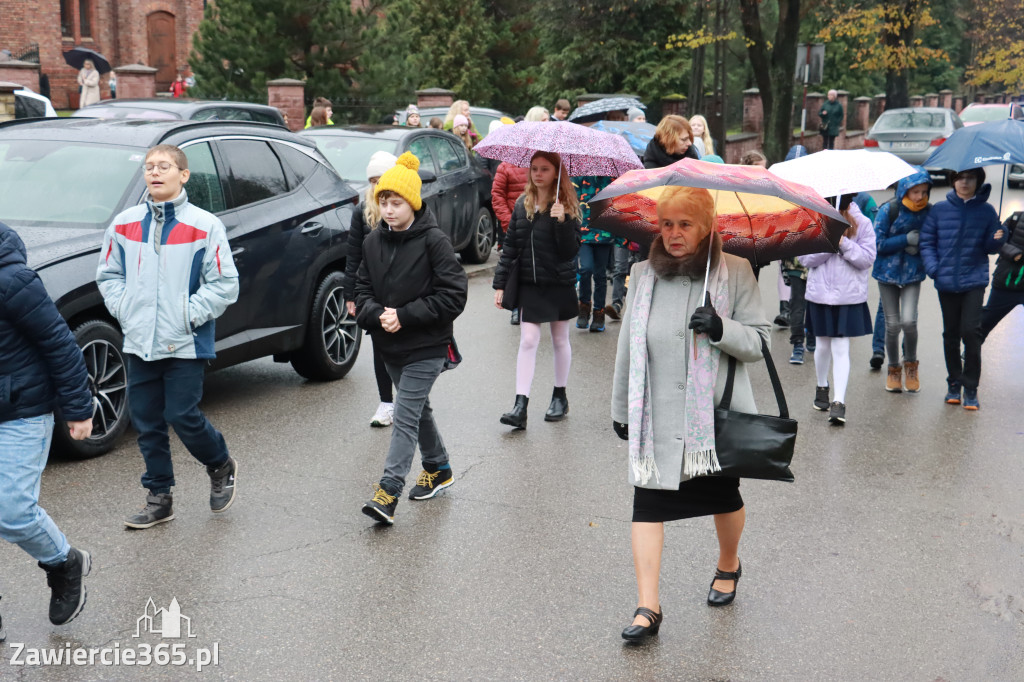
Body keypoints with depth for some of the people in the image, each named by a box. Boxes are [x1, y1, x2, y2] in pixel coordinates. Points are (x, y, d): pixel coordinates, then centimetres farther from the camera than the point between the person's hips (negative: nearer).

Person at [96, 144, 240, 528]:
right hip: (138, 343, 5)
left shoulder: (205, 226, -7)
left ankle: (221, 467, 24)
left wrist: (189, 314, -13)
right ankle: (159, 499, 22)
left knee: (183, 417, -5)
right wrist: (124, 309, 1)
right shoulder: (124, 224, 7)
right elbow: (108, 274, 16)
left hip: (185, 345, -5)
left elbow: (224, 284, -7)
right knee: (147, 424, 9)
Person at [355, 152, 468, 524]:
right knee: (418, 409, 21)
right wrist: (376, 314, -13)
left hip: (426, 345, -6)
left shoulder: (433, 240, -14)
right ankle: (438, 468, 39)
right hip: (390, 345, 6)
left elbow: (454, 294, -16)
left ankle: (388, 491, -10)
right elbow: (362, 287, 9)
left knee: (405, 416, -10)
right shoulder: (374, 241, 3)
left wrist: (405, 316, -20)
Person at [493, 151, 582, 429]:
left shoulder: (566, 207, -6)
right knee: (528, 340, -3)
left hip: (559, 284, -2)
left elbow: (571, 251, -13)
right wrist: (500, 283, 3)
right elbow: (510, 246, 7)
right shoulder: (522, 204, 5)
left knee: (560, 340, 11)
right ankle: (520, 406, -6)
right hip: (528, 284, 2)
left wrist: (562, 221, -27)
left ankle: (560, 396, 27)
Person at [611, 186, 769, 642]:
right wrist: (620, 408, 14)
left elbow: (759, 341, -4)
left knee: (723, 496, 16)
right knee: (647, 503, -6)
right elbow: (628, 346, 11)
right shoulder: (643, 274, 4)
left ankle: (728, 565, 45)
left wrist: (721, 329, -24)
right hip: (656, 413, 2)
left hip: (717, 410, -1)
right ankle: (648, 606, -1)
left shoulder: (734, 272, -4)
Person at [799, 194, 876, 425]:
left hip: (849, 297, -2)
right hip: (820, 295, 2)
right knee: (823, 346, 15)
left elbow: (867, 258, -8)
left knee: (841, 349, -7)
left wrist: (844, 243, -20)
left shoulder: (862, 224, -4)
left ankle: (839, 402, -9)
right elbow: (806, 258, -7)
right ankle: (822, 387, 39)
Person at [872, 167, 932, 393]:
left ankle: (911, 364, 11)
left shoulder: (929, 213, -5)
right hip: (888, 271, 0)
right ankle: (893, 369, 25)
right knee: (892, 324, 3)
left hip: (913, 273, 1)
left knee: (908, 321, -15)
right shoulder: (888, 211, -11)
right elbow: (878, 243, -10)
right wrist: (906, 239, -19)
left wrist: (920, 246, -14)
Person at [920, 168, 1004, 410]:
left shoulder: (986, 211, 4)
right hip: (947, 281, 2)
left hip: (974, 280, -1)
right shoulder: (939, 210, 4)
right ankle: (954, 383, 23)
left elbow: (989, 247, 7)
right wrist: (932, 267, -6)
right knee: (951, 334, 9)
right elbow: (927, 241, 8)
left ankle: (971, 389, -1)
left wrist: (997, 240, -14)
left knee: (971, 331, -11)